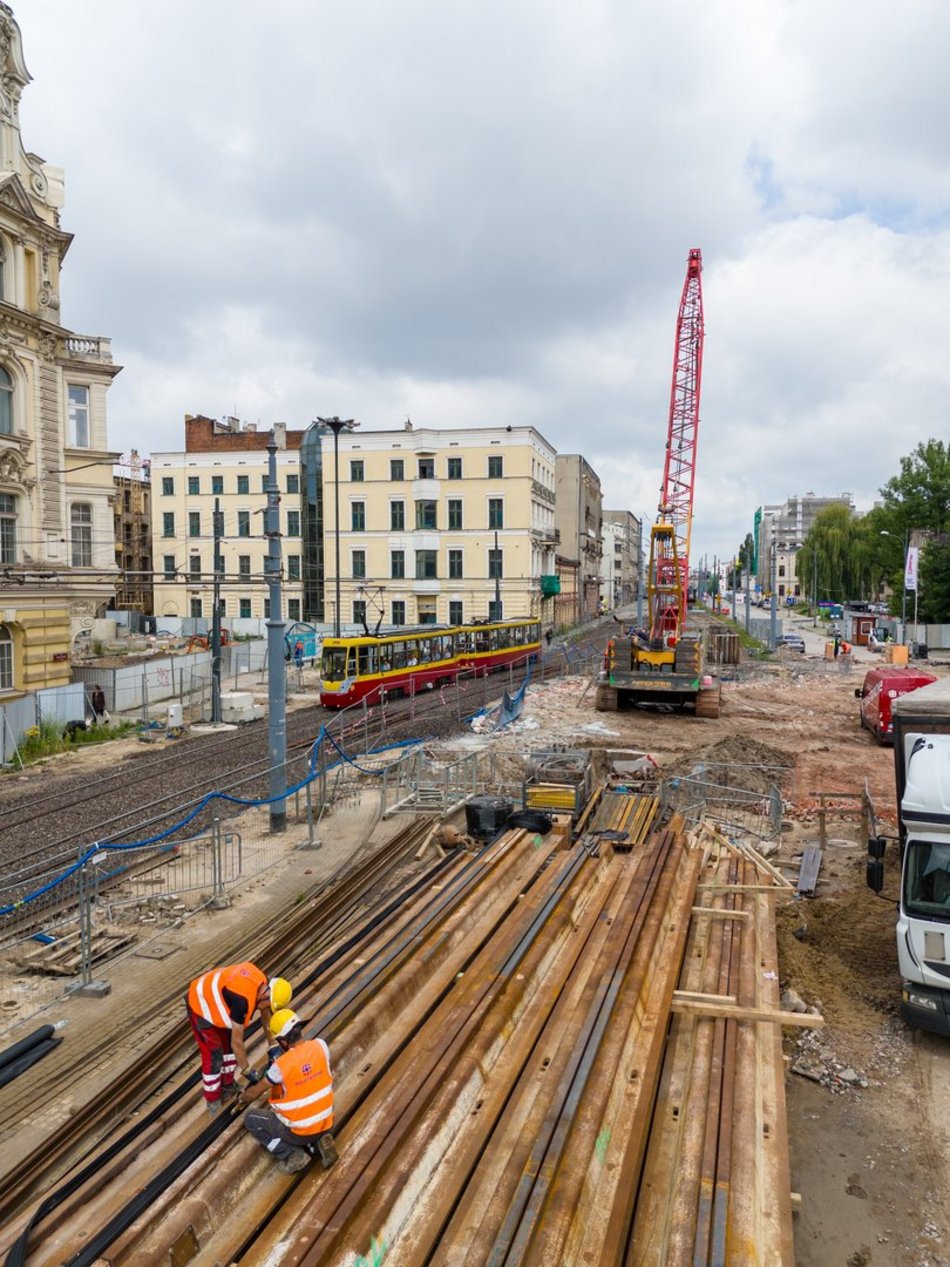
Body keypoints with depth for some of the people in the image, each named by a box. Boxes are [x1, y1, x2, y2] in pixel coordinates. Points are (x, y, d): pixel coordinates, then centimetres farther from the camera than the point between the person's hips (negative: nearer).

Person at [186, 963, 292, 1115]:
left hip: (214, 999, 8)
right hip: (201, 1005, -8)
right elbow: (237, 1042, -25)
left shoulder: (263, 984, -14)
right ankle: (213, 1102, 18)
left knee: (228, 1044, 17)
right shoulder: (243, 1000, -38)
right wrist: (247, 1071, -12)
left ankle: (227, 1085, 35)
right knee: (213, 1056, 0)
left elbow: (266, 1017, 6)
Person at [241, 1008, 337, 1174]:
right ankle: (319, 1141, 9)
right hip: (326, 1124, 5)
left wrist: (243, 1097, 19)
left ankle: (292, 1155, 2)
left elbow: (254, 1093, -4)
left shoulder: (281, 1065, -23)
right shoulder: (321, 1046, -13)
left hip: (299, 1131, -5)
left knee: (251, 1118, 15)